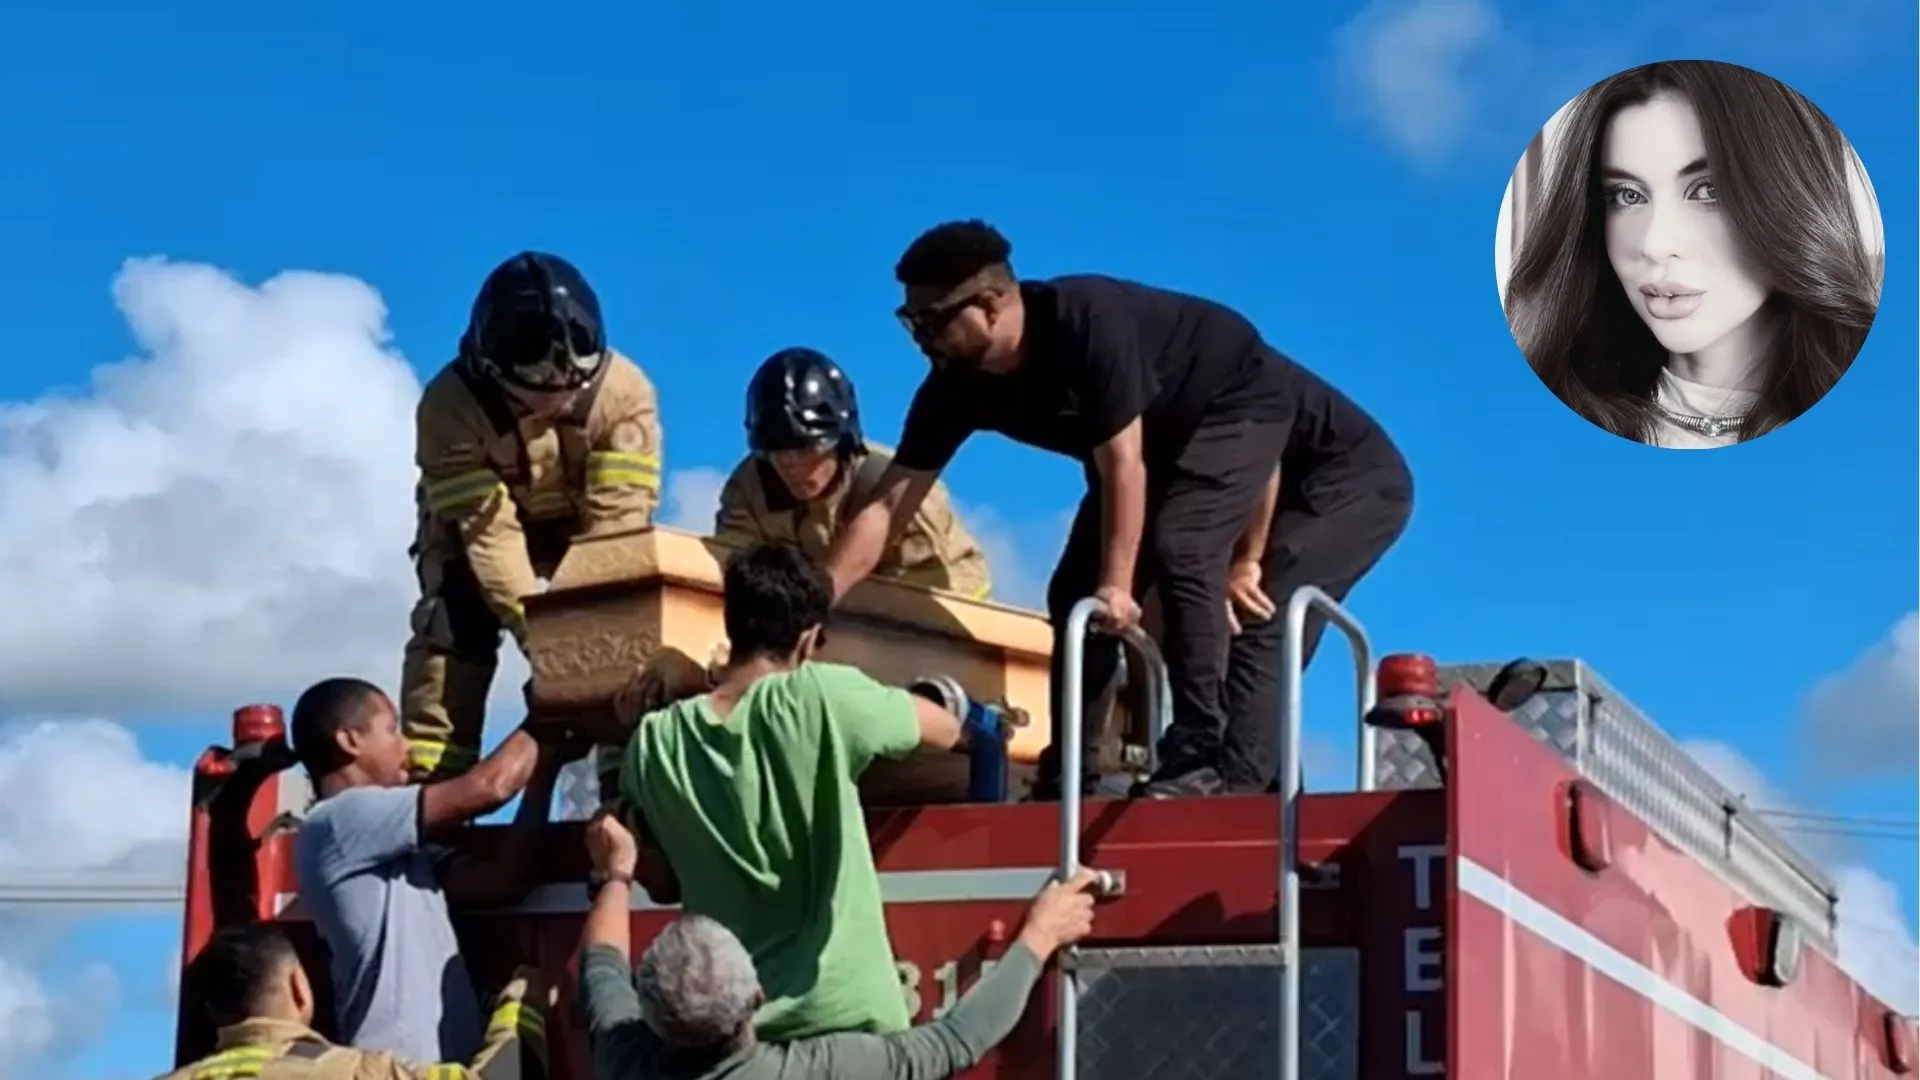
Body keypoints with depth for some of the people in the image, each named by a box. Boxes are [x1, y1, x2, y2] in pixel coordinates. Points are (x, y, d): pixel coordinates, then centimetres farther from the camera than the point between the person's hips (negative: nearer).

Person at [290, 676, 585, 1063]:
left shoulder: (397, 848, 19)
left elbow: (502, 880, 12)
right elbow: (488, 787, -13)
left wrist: (545, 765, 11)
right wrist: (543, 726, 5)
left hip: (448, 1062, 10)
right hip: (396, 1066, -10)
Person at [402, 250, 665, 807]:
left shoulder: (624, 391, -31)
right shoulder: (450, 405, -34)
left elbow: (619, 517, -33)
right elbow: (488, 529, -36)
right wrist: (532, 623, -43)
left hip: (582, 521, 1)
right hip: (474, 517, -1)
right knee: (453, 629, -22)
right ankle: (428, 780, -22)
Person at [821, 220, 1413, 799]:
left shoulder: (1087, 323, -35)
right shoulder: (959, 384, -14)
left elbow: (1122, 464, -31)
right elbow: (885, 510, -14)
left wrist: (1117, 585, -28)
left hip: (1243, 409, -8)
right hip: (1168, 439, 8)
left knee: (1178, 544, -29)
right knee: (1076, 592, -1)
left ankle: (1201, 755, -24)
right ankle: (1066, 781, 5)